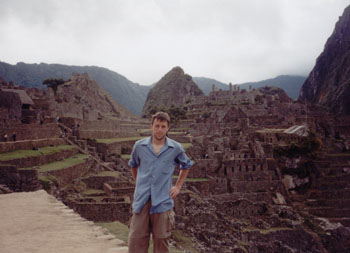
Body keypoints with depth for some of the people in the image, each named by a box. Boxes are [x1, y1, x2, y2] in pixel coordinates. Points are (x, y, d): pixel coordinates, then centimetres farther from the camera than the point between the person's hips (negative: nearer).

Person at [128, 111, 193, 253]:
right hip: (141, 200, 1)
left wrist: (178, 186, 11)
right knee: (136, 240, 2)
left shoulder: (176, 148, 0)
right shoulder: (139, 146, 2)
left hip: (163, 201, -1)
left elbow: (186, 165, 18)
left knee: (161, 241, 8)